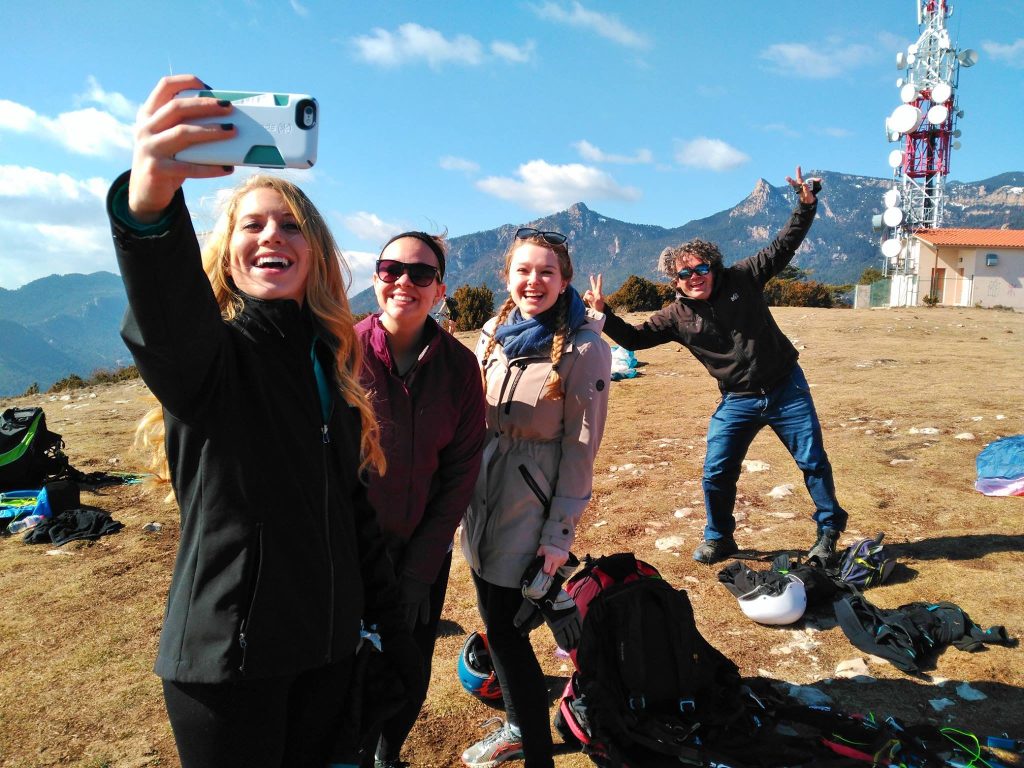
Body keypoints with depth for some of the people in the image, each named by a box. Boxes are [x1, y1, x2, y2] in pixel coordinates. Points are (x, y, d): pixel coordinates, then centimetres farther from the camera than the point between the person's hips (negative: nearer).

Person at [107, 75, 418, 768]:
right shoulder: (212, 353, -11)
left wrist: (391, 624, 12)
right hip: (230, 652, -5)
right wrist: (148, 205, -58)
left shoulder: (332, 359, 6)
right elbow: (166, 323, -37)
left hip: (330, 644, 5)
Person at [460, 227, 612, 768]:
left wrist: (561, 532, -11)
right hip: (482, 492, 6)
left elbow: (580, 446, -11)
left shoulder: (584, 348, -12)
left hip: (533, 501, -6)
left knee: (505, 628, 0)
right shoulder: (493, 335, 5)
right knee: (495, 619, 15)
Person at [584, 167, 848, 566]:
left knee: (813, 461, 7)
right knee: (716, 473, 1)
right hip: (737, 402, 1)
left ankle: (829, 529, 31)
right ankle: (719, 539, 24)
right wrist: (603, 314, -14)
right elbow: (635, 337, -2)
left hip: (787, 389, -1)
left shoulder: (742, 278, -7)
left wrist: (806, 203, -12)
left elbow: (783, 246, -2)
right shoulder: (676, 317, -5)